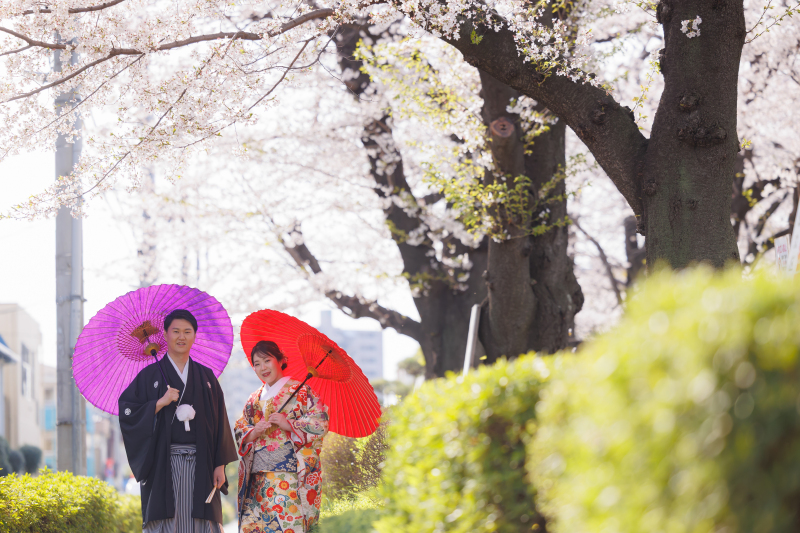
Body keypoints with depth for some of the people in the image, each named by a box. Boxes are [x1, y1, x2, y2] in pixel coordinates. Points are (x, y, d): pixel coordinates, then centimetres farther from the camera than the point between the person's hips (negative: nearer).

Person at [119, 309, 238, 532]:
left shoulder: (206, 377, 14)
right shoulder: (150, 376, 7)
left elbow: (219, 423, 10)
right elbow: (127, 412, -1)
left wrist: (220, 465, 3)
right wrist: (160, 403, -13)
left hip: (200, 466, 2)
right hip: (163, 466, -2)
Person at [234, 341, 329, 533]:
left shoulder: (300, 392, 4)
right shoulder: (254, 399, 21)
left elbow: (320, 424, -4)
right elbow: (239, 431, 17)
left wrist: (288, 424, -15)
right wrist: (254, 432, -5)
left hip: (290, 473, -5)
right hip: (258, 478, 5)